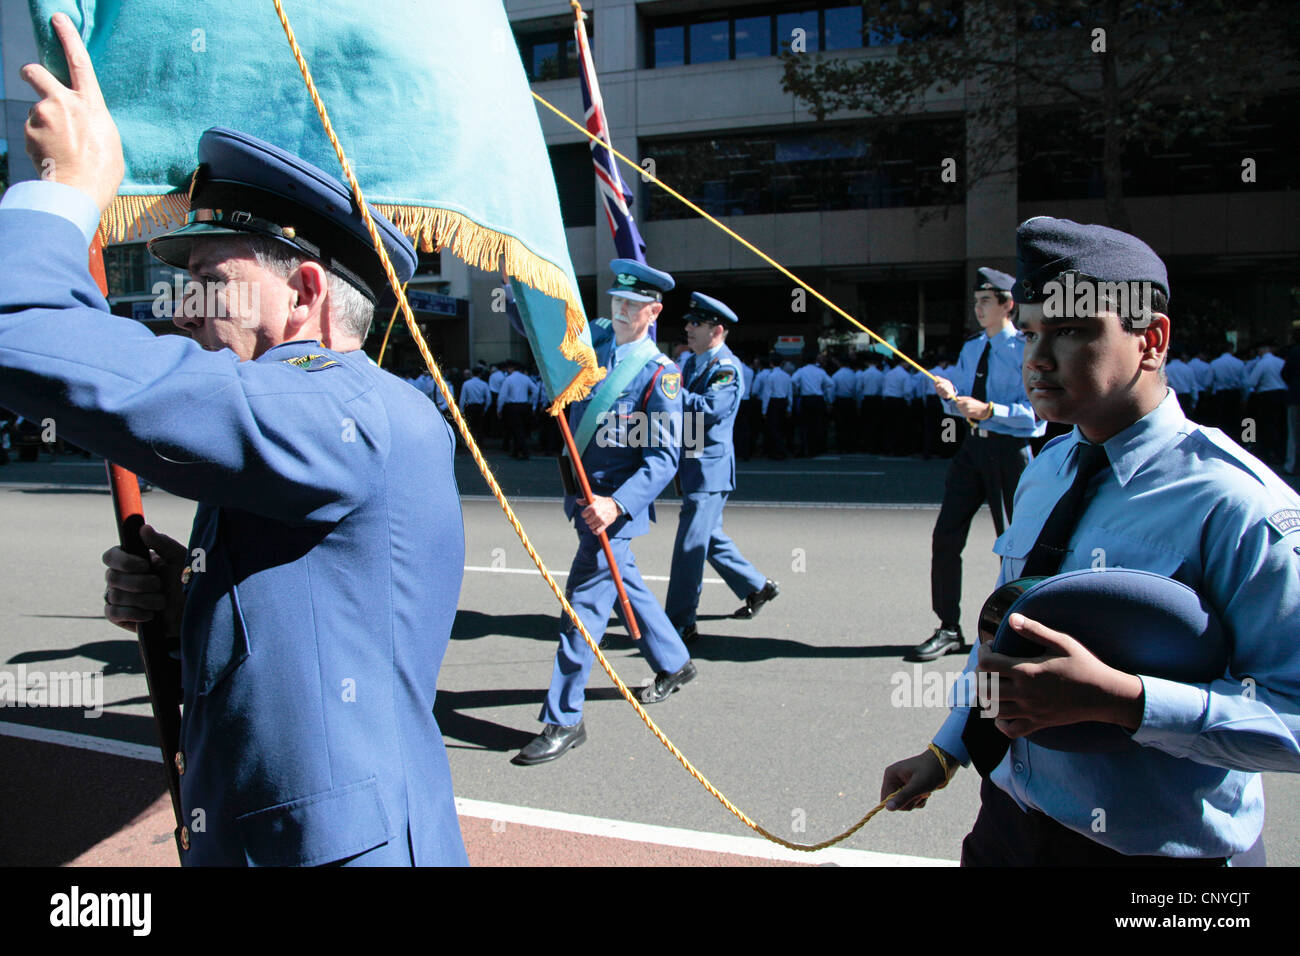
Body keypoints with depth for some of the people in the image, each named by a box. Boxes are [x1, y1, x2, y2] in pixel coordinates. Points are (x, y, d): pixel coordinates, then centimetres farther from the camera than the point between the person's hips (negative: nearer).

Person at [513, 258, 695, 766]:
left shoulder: (660, 372, -14)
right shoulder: (593, 339, 4)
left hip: (617, 505, -7)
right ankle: (674, 663, 42)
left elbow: (665, 457, -17)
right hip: (582, 493, 7)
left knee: (583, 603, -6)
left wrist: (616, 503, -28)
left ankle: (563, 721, 3)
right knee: (624, 584, 22)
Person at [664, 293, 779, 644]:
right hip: (692, 465, 10)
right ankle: (757, 586, 35)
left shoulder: (727, 367, -14)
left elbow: (710, 408, -28)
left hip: (710, 467, -10)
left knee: (690, 545, -8)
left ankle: (680, 624, -2)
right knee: (708, 536, 20)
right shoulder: (691, 362, 15)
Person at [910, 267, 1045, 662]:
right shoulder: (971, 349, 14)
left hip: (1009, 451, -7)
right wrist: (950, 394, -5)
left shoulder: (1026, 351, -8)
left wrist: (989, 409, -24)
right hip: (973, 447, 7)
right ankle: (949, 629, 11)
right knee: (945, 536, 1)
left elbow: (1038, 411, -15)